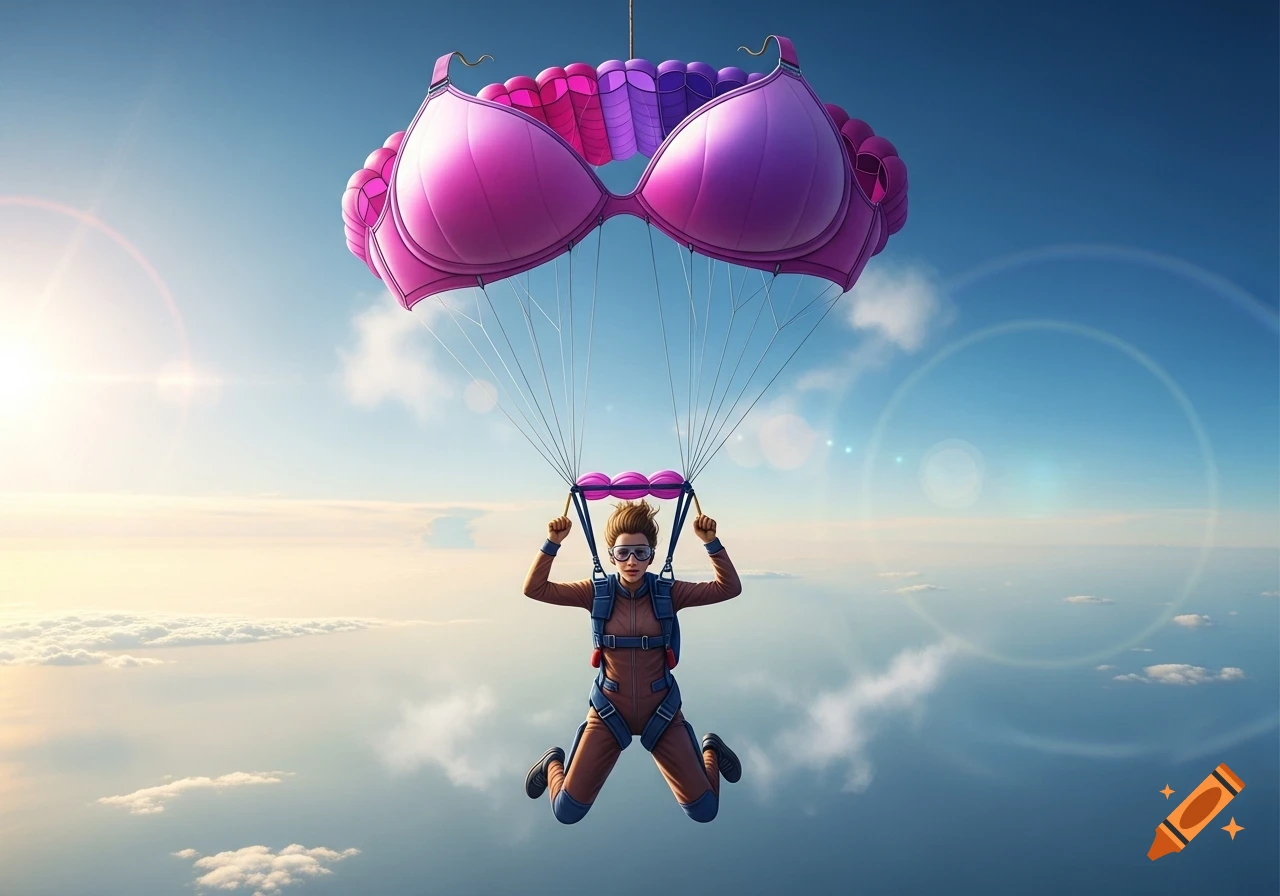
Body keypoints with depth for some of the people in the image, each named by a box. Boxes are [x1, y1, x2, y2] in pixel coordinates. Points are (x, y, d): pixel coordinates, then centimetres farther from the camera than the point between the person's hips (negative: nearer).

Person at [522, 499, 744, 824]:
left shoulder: (668, 592, -9)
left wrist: (712, 542, -24)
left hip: (662, 711, 0)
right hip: (609, 711, 0)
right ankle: (553, 763, 37)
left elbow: (729, 588, -13)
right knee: (567, 812, 2)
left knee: (704, 811, 4)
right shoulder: (597, 592, -10)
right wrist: (552, 543, -24)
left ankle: (709, 751, 36)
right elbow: (534, 589, -13)